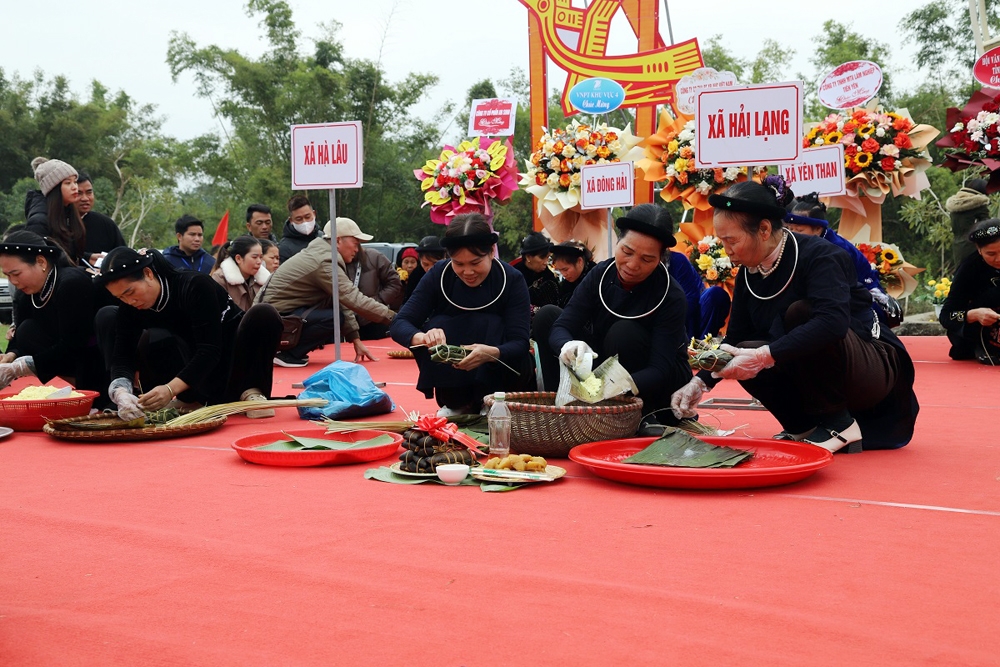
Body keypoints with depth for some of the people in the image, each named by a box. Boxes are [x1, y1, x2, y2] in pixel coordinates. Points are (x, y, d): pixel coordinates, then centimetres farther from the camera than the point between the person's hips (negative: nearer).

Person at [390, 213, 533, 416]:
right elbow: (399, 324, -18)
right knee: (438, 325, -26)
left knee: (488, 324, -29)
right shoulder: (439, 275, -12)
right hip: (450, 376, 2)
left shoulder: (512, 279, -16)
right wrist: (422, 337, -43)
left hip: (500, 374, -2)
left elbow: (520, 343, -25)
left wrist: (492, 353, -49)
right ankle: (456, 405, -12)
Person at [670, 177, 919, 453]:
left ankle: (839, 424, -18)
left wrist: (765, 356, -45)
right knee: (745, 352, -18)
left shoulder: (819, 255, -22)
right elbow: (735, 338, 3)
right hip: (822, 382, 7)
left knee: (799, 312, -31)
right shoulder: (749, 275, 0)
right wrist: (700, 382, -12)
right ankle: (806, 426, -2)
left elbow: (832, 322, -39)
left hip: (874, 371, -7)